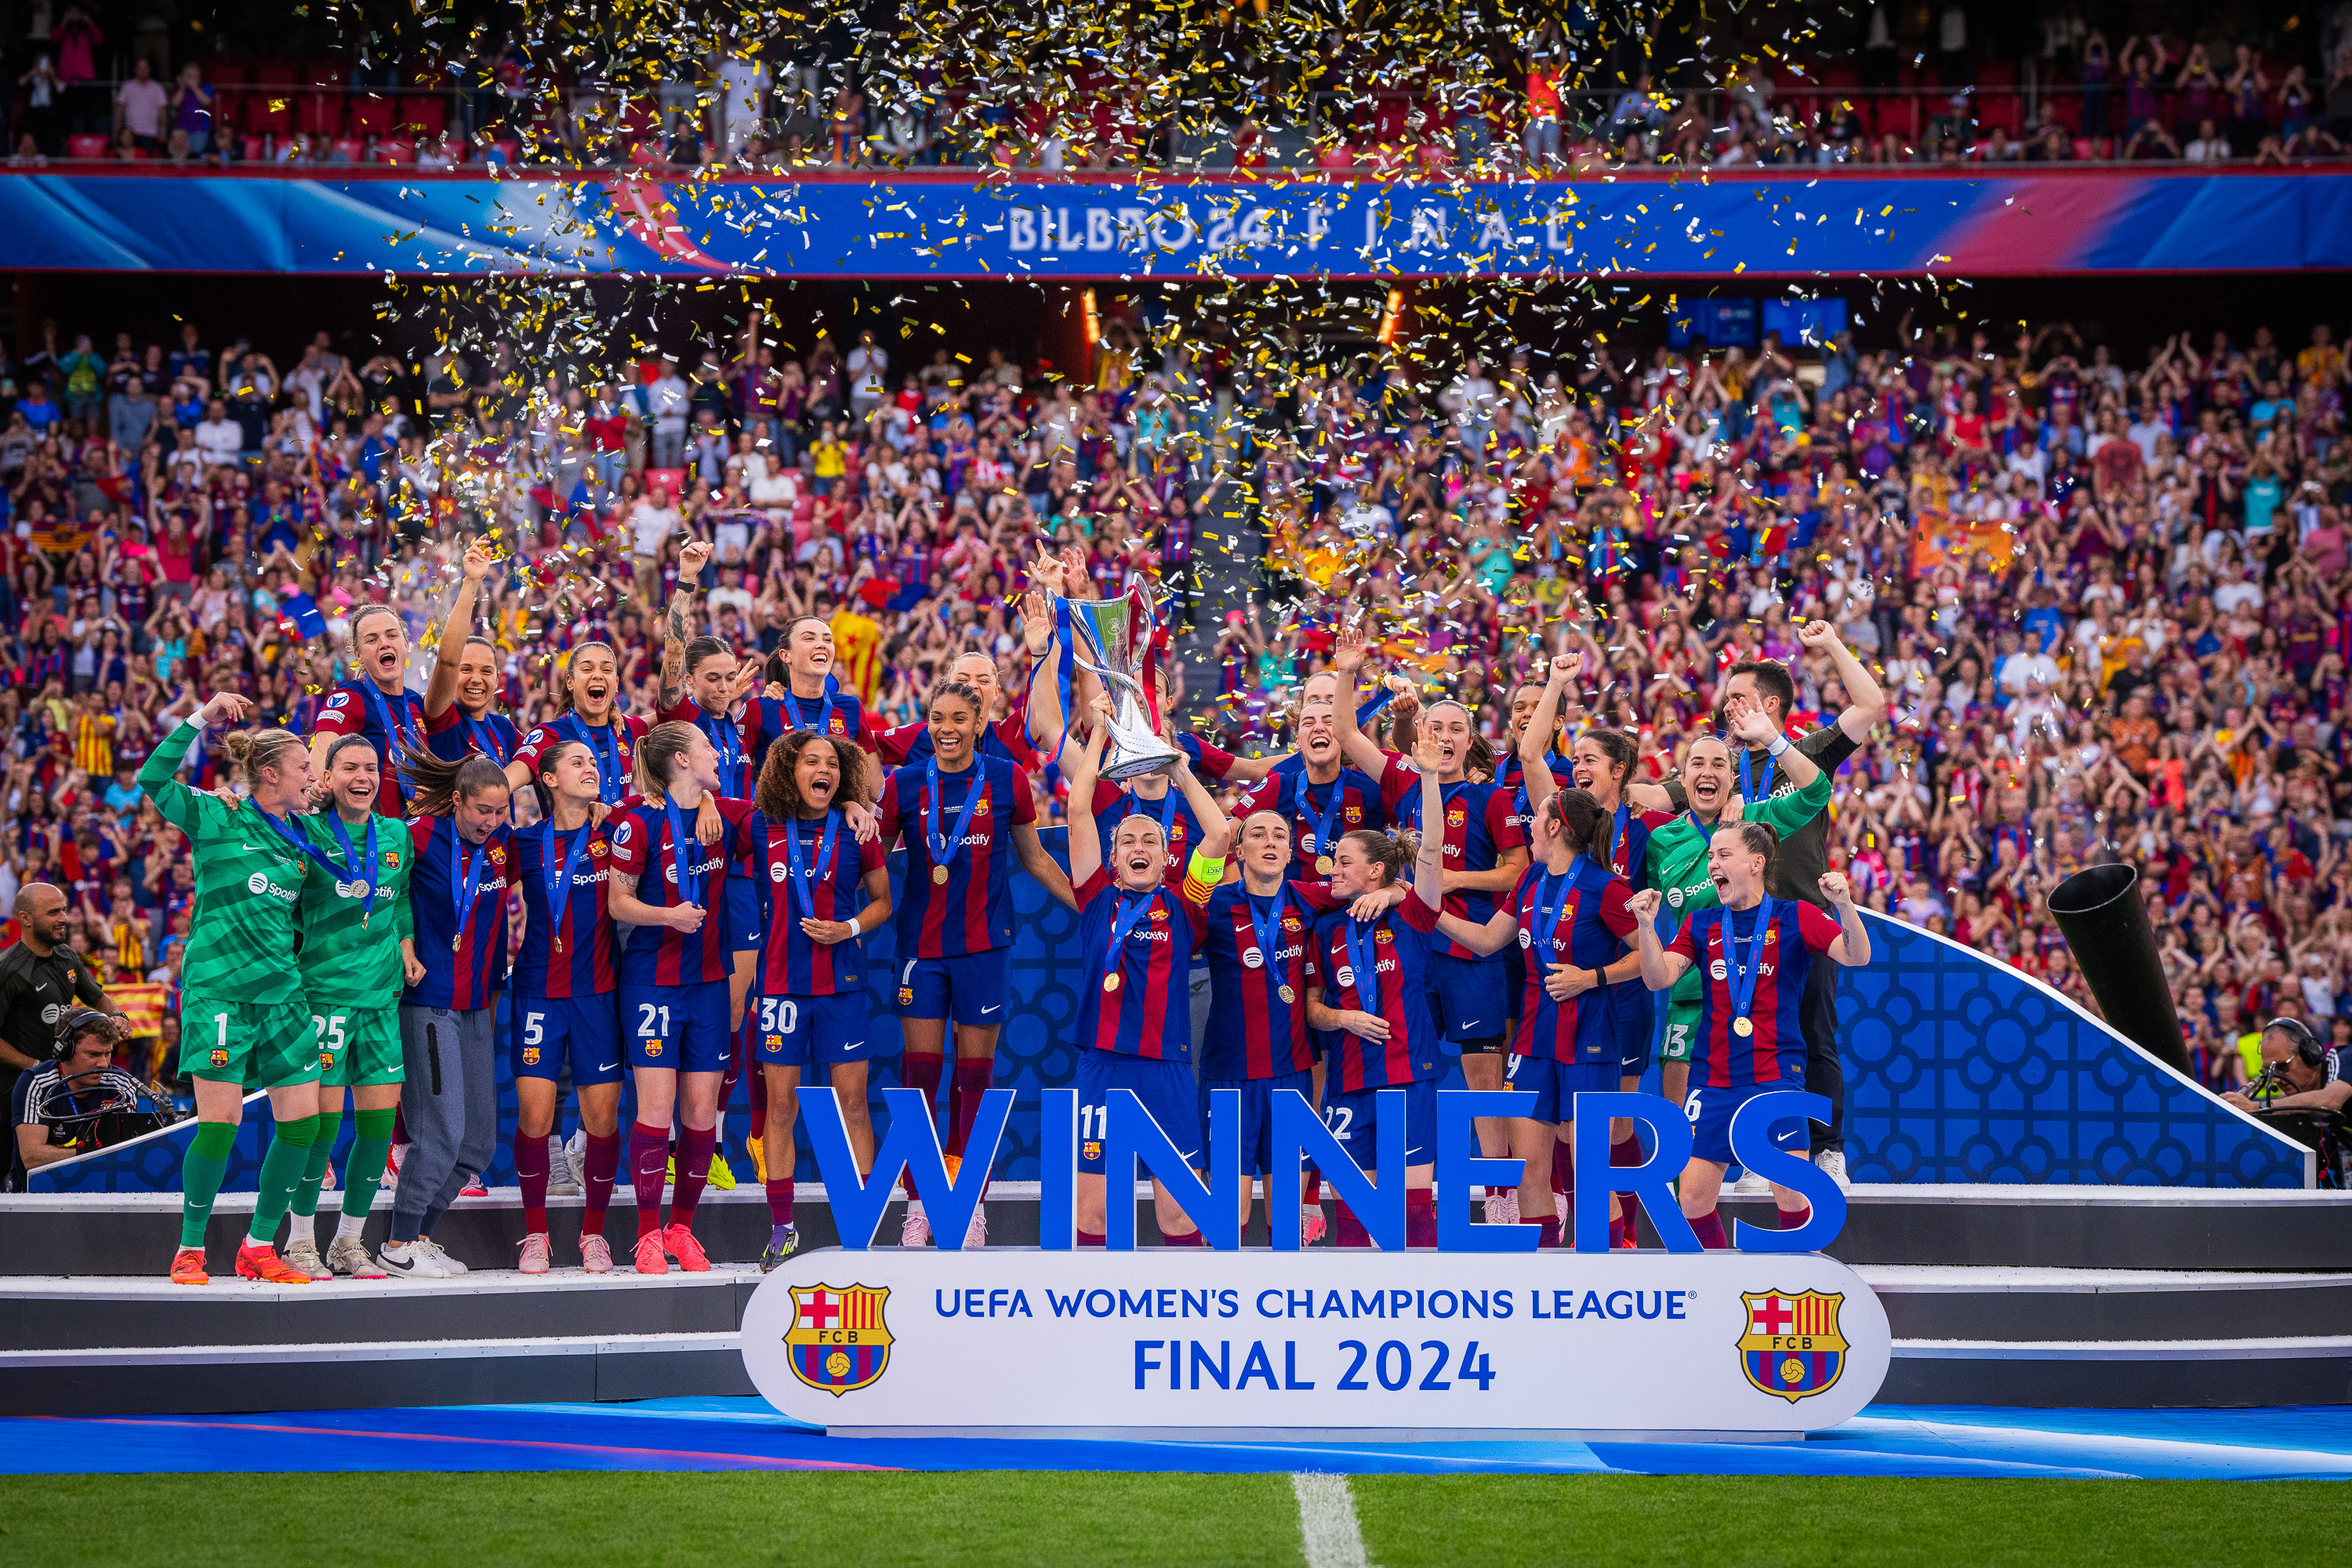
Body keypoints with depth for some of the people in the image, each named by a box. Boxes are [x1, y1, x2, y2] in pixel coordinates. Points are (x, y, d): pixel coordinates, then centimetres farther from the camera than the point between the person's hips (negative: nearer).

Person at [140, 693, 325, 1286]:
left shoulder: (298, 838, 15)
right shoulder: (217, 820, -2)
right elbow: (153, 779, -16)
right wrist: (201, 718, -19)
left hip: (281, 992, 6)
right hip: (219, 990, -6)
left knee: (303, 1117, 0)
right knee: (221, 1121, -9)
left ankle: (259, 1248, 12)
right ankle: (189, 1251, 6)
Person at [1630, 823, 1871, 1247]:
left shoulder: (1794, 917, 2)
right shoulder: (1701, 924, 12)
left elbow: (1857, 957, -9)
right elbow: (1658, 978, 2)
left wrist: (1845, 905, -27)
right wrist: (1646, 926, -14)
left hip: (1776, 1078, -3)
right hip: (1711, 1080, 3)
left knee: (1792, 1196, -12)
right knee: (1693, 1197, -2)